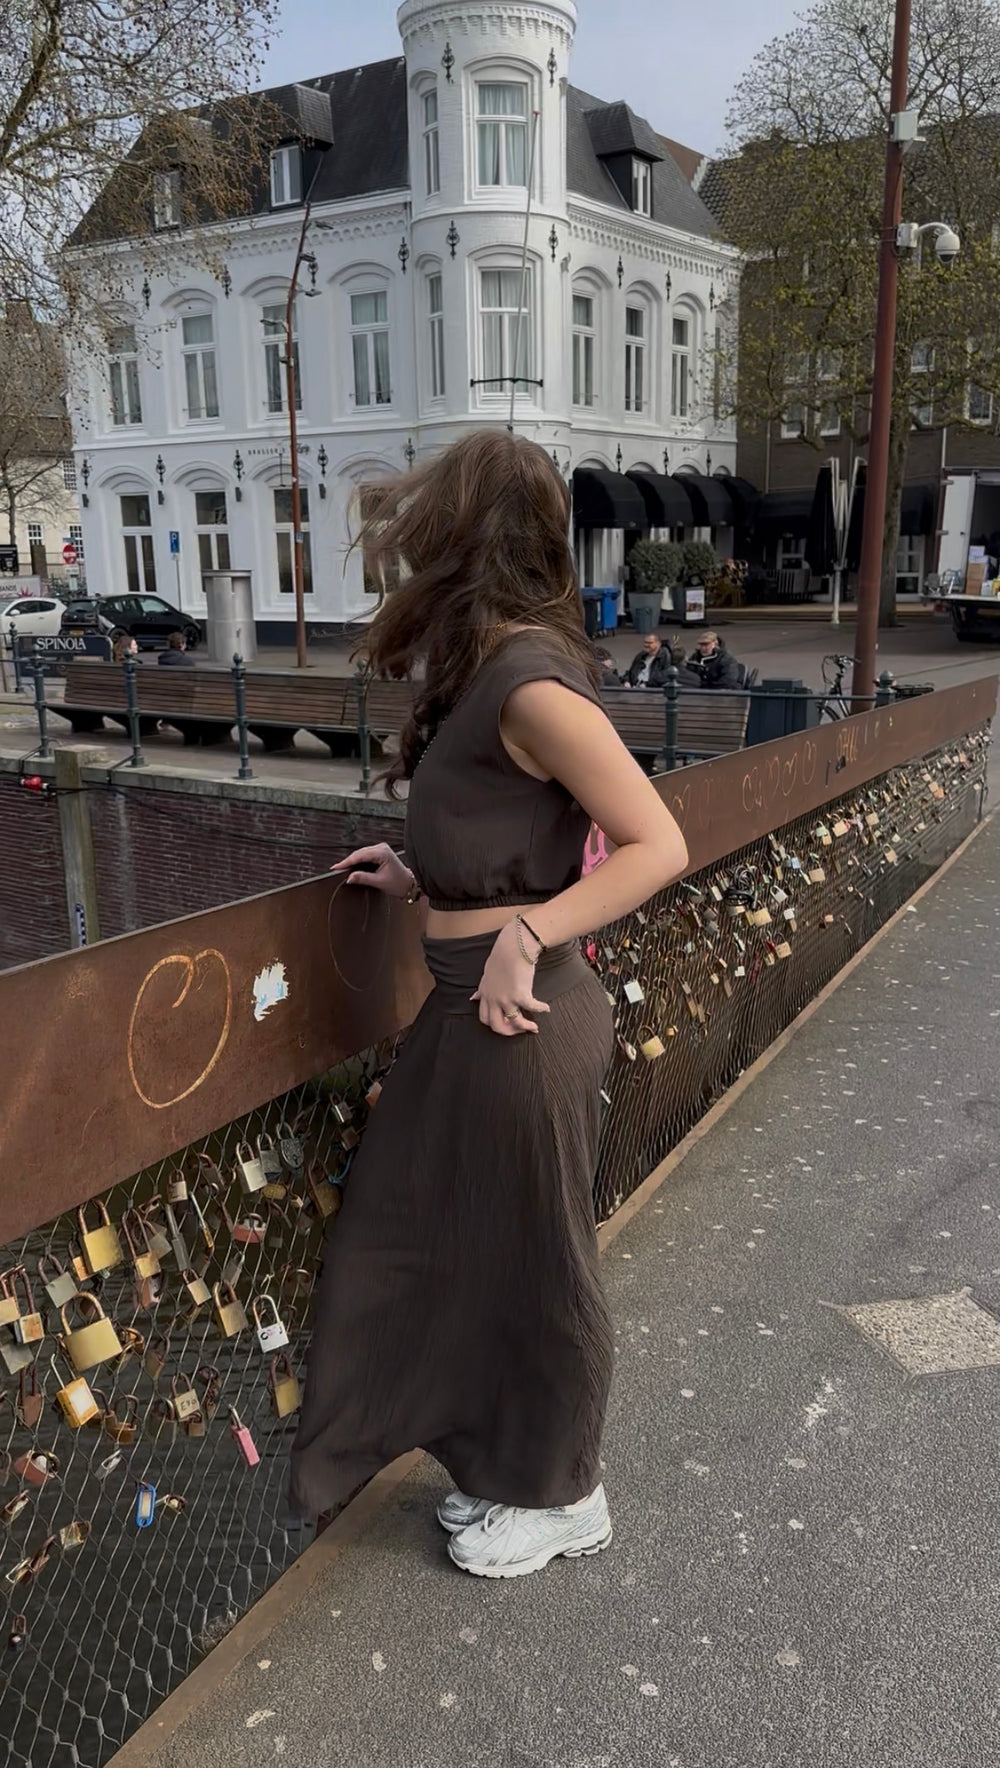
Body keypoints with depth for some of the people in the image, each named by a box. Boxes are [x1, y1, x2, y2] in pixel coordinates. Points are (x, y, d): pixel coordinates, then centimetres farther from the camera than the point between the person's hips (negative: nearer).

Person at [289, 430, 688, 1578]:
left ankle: (563, 1498, 35)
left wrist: (525, 938, -24)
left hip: (515, 1014, -9)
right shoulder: (496, 666, 9)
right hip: (474, 1006, 9)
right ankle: (510, 1467, 43)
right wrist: (420, 880, 12)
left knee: (530, 1259, 10)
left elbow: (658, 846, -23)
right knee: (453, 1241, 21)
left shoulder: (528, 676, -19)